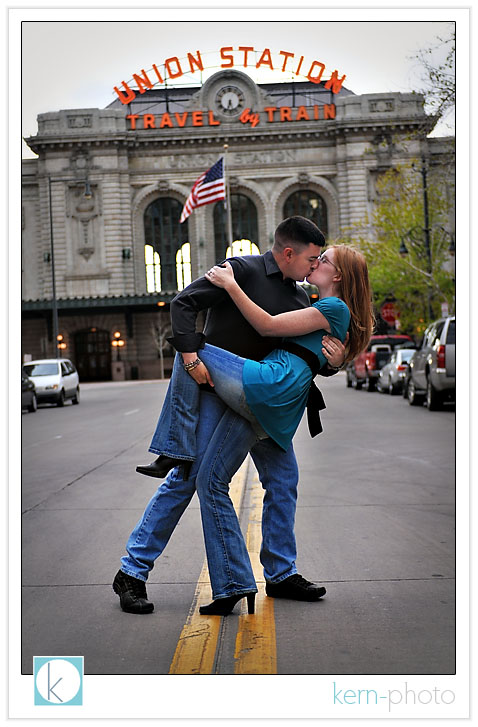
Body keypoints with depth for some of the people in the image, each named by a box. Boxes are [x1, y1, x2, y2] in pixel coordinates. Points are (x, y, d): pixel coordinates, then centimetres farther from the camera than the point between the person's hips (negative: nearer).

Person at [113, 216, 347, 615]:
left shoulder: (299, 298, 10)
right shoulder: (243, 270, -11)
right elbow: (184, 303, -15)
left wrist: (333, 362, -13)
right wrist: (191, 354, -25)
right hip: (214, 386, -7)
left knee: (283, 477, 6)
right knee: (187, 477, -10)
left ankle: (281, 573, 20)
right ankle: (133, 571, 0)